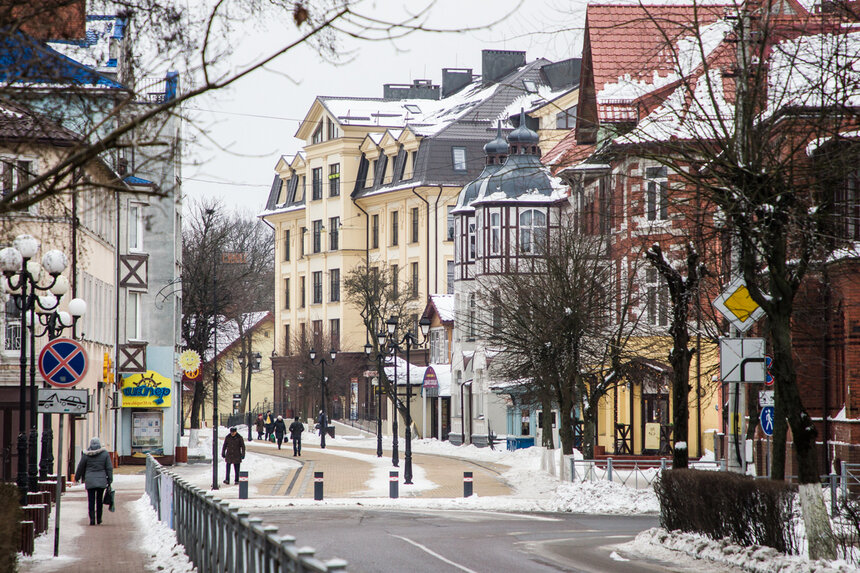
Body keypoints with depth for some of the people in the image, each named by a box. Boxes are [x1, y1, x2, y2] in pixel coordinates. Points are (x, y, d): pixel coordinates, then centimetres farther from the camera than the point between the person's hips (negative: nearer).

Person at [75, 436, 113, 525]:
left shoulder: (86, 455, -2)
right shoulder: (105, 454, -1)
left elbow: (80, 467, 8)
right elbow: (109, 468, -1)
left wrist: (77, 477, 22)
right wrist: (109, 480, 5)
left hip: (89, 480, -1)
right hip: (101, 480, 1)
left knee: (91, 501, 1)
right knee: (99, 500, 12)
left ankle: (92, 519, -7)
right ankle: (99, 519, 17)